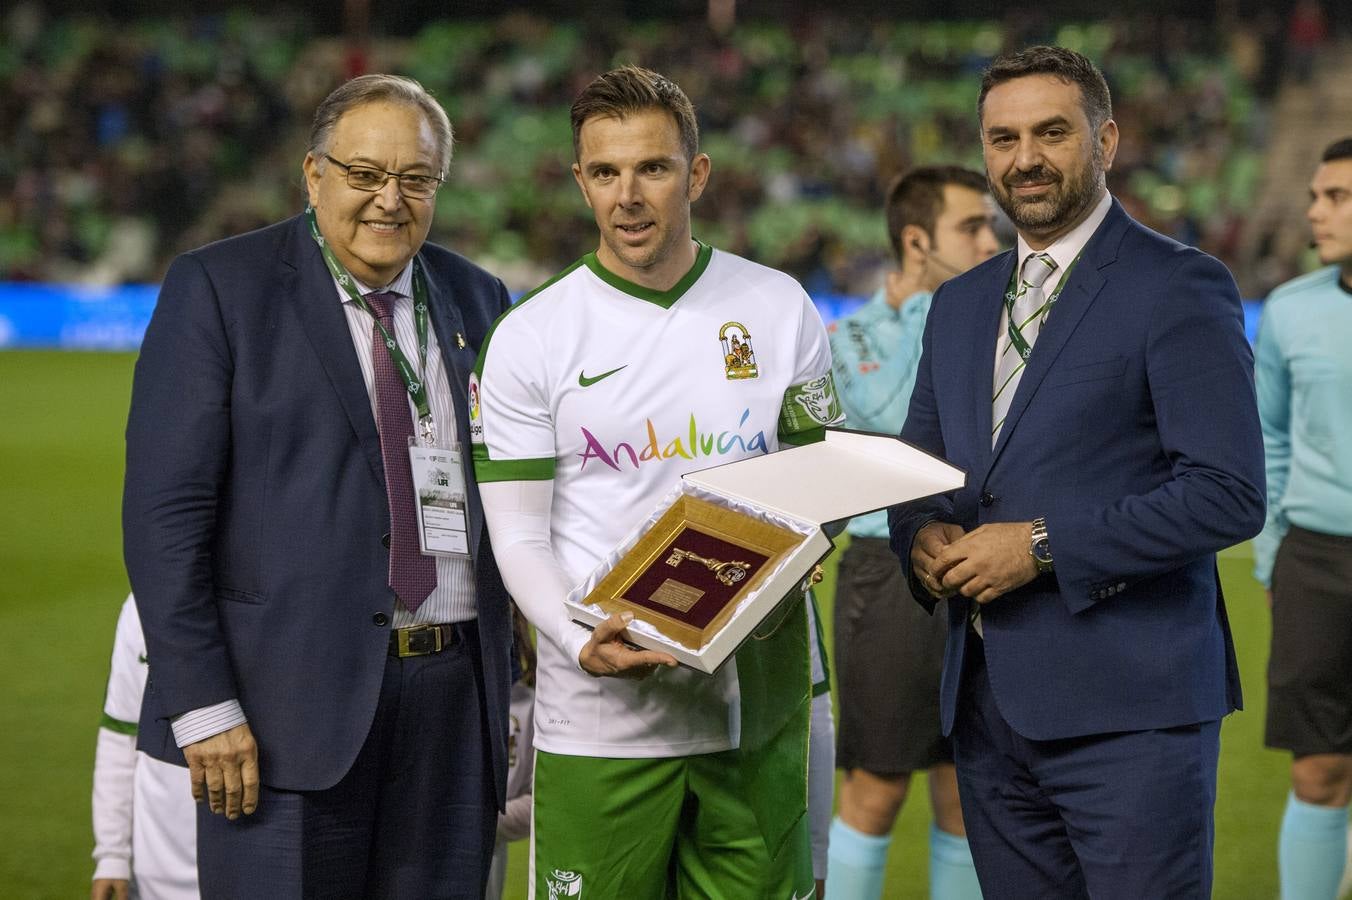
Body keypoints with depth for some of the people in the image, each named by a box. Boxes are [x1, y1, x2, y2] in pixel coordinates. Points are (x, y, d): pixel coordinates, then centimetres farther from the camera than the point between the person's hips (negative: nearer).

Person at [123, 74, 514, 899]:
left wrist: (514, 689, 10)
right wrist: (201, 704, -13)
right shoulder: (219, 288, -2)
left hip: (456, 698, 4)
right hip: (293, 701, -4)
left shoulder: (478, 301, 13)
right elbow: (165, 508, -7)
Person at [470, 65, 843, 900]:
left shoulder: (779, 307, 6)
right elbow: (519, 536, -1)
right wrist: (584, 643, -18)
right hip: (598, 714, -1)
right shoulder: (530, 337, 0)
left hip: (755, 698, 2)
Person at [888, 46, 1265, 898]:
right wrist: (923, 536, 0)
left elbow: (1230, 494, -13)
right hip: (988, 701, 6)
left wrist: (1044, 546, -17)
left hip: (1128, 704, -6)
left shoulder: (1180, 287, -6)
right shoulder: (961, 303, 16)